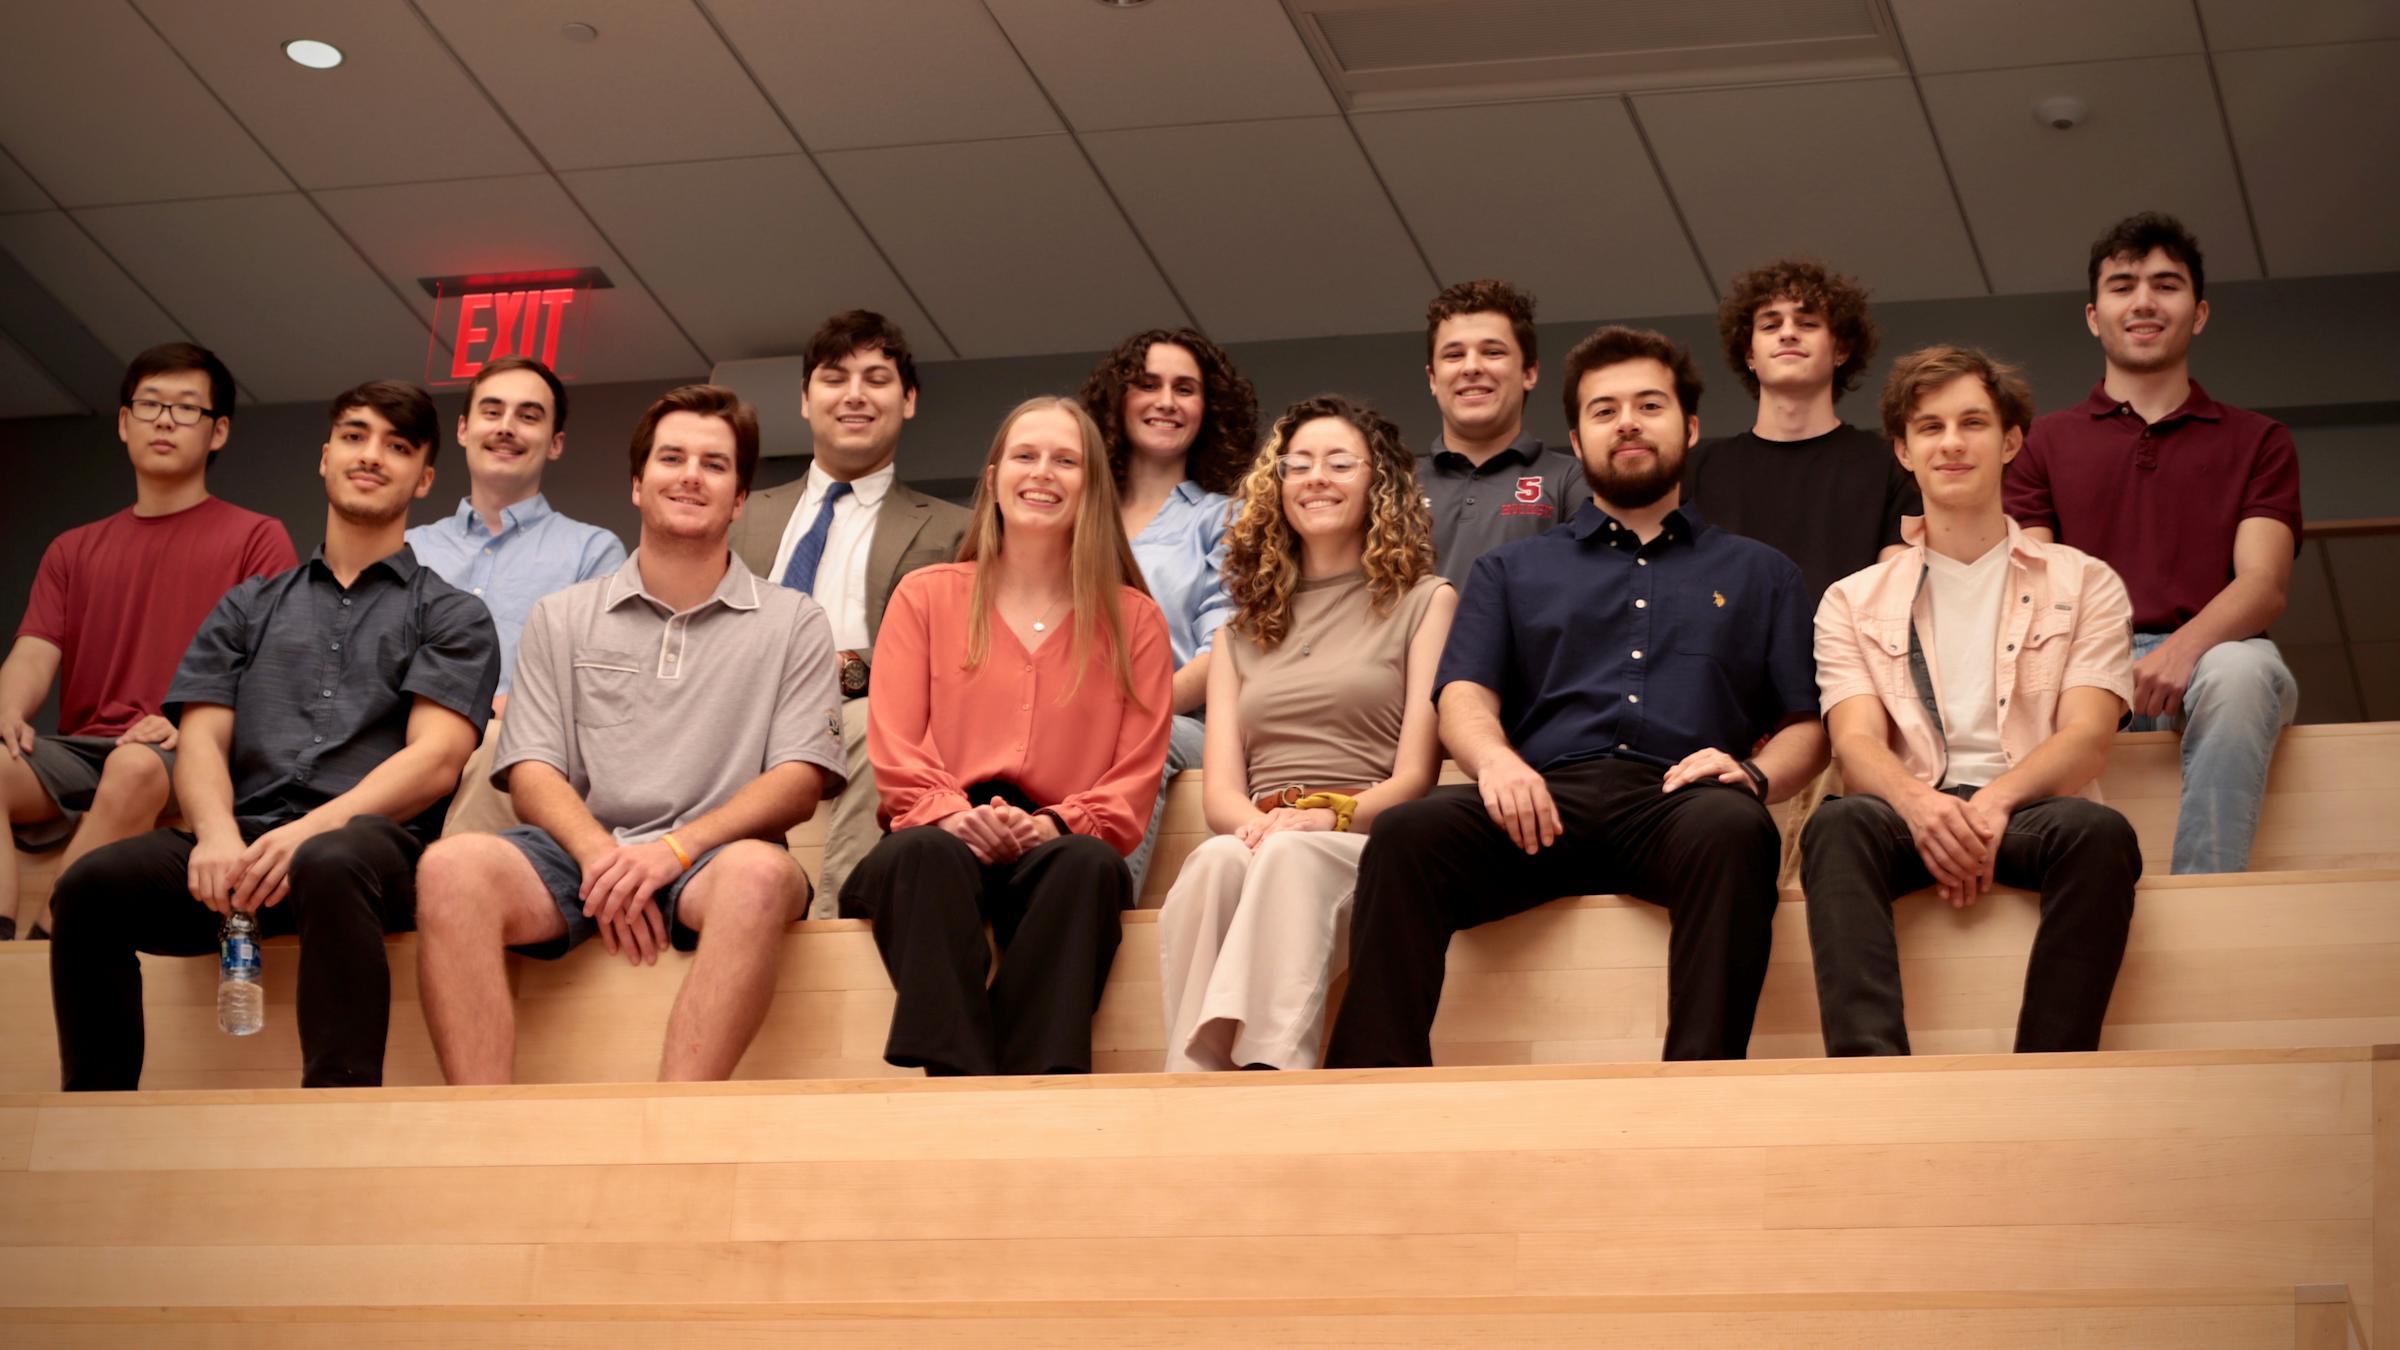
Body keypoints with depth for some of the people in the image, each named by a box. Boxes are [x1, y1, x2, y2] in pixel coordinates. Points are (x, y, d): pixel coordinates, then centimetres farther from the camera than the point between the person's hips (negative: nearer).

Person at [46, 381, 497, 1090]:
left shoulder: (451, 615, 17)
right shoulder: (249, 607, 28)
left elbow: (435, 760, 1)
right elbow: (201, 740, 15)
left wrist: (312, 830, -16)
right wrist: (219, 836, -10)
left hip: (367, 838, -3)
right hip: (243, 843, 3)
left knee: (330, 866, -41)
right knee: (91, 885, -27)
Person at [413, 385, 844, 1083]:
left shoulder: (792, 624, 14)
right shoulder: (561, 619, 19)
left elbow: (800, 780, 3)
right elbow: (532, 772, 8)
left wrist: (675, 848, -14)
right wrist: (604, 858, -13)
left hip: (710, 861, -2)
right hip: (582, 852, 2)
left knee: (759, 871, -38)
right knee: (452, 865, -29)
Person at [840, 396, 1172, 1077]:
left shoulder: (1134, 620, 17)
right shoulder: (925, 596, 17)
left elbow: (1136, 779, 8)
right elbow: (895, 754, 7)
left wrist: (1055, 826, -13)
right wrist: (953, 815, -15)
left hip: (1055, 854, 0)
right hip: (938, 847, 0)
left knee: (1087, 863, -36)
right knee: (927, 853, -37)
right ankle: (958, 1082, -47)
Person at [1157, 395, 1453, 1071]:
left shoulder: (1424, 601, 16)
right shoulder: (1245, 628, 27)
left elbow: (1414, 775, 4)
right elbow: (1221, 790, 13)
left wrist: (1331, 815, -18)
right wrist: (1257, 824, -12)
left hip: (1369, 847, -2)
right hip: (1259, 843, 3)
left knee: (1291, 858, -38)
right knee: (1218, 860, -35)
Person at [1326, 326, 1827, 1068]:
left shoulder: (1760, 574, 28)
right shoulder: (1512, 571, 29)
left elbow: (1807, 727, 18)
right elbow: (1463, 699, 14)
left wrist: (1755, 772, -6)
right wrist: (1495, 759, -11)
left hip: (1679, 801, -1)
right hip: (1545, 800, 1)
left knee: (1733, 828, -39)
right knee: (1407, 833, -32)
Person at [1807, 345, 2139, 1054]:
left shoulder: (2083, 583, 17)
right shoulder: (1854, 601, 20)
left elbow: (2086, 737, 3)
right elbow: (1857, 742, 4)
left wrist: (1995, 800, -19)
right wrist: (1921, 803, -21)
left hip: (2031, 810, 0)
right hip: (1914, 815, 1)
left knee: (2097, 830, -35)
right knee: (1838, 823, -34)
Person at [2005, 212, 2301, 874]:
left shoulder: (2257, 442, 20)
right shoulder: (2045, 442, 23)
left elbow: (2264, 585, 3)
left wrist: (2183, 647, -21)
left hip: (2207, 654, 0)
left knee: (2237, 670, -38)